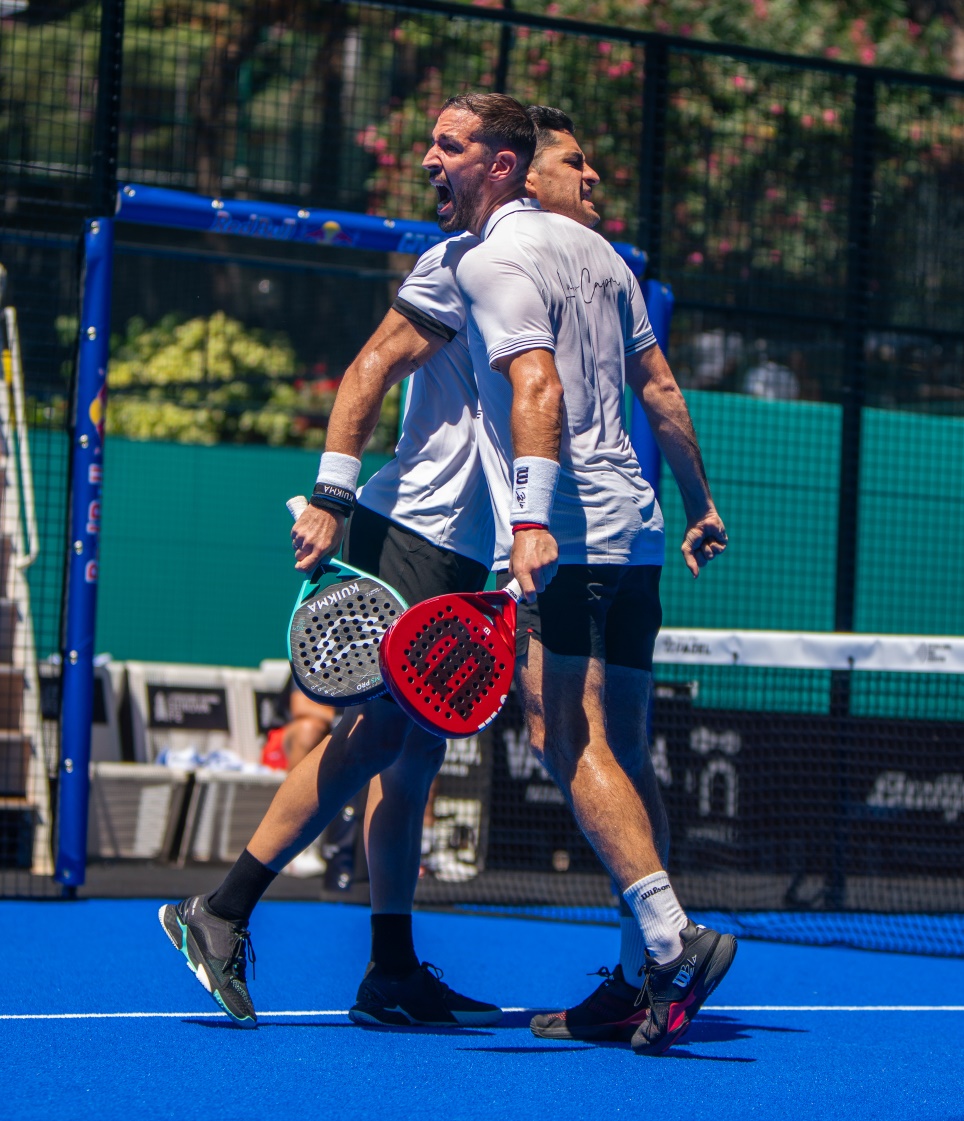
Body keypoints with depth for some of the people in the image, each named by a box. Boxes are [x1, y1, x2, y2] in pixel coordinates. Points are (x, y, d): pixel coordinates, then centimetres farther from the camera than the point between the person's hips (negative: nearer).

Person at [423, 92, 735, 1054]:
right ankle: (648, 983, 8)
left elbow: (539, 390, -21)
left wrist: (532, 523, -31)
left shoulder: (494, 261, -7)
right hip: (633, 532, 9)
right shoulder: (592, 247, 20)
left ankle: (673, 939, -26)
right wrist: (701, 504, 27)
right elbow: (658, 386, 22)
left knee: (567, 740, -15)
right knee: (617, 753, 8)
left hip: (562, 540, -9)